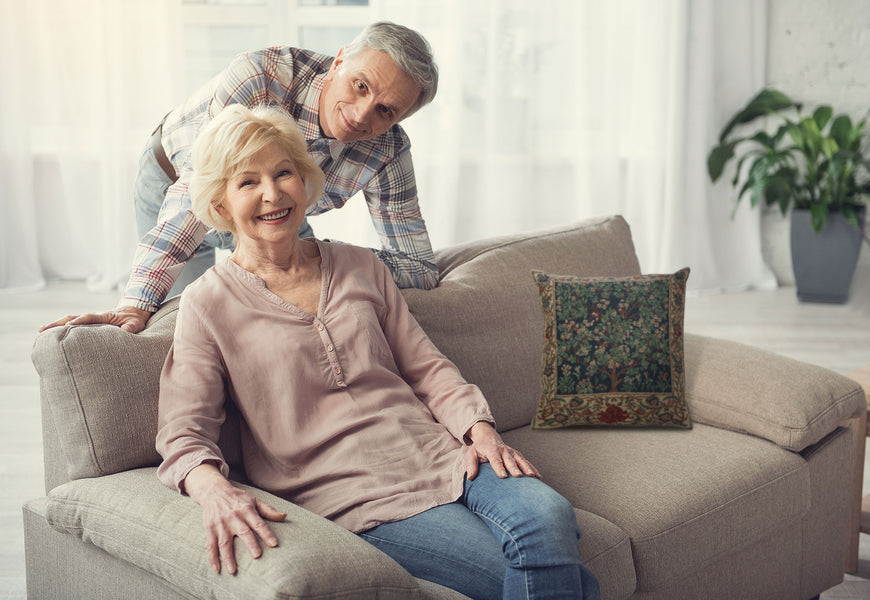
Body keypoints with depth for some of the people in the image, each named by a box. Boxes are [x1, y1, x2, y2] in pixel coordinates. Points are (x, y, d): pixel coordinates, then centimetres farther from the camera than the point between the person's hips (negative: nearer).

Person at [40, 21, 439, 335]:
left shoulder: (387, 153, -29)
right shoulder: (261, 76, -43)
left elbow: (422, 269, -26)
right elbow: (196, 193, -45)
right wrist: (135, 305, -52)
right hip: (172, 176, -3)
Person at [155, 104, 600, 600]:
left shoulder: (360, 267, 17)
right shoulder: (208, 305, 4)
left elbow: (427, 367, 15)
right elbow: (184, 432, -4)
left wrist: (479, 427, -5)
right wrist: (212, 488, -27)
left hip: (437, 454, 5)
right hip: (352, 494, -5)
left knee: (549, 516, -29)